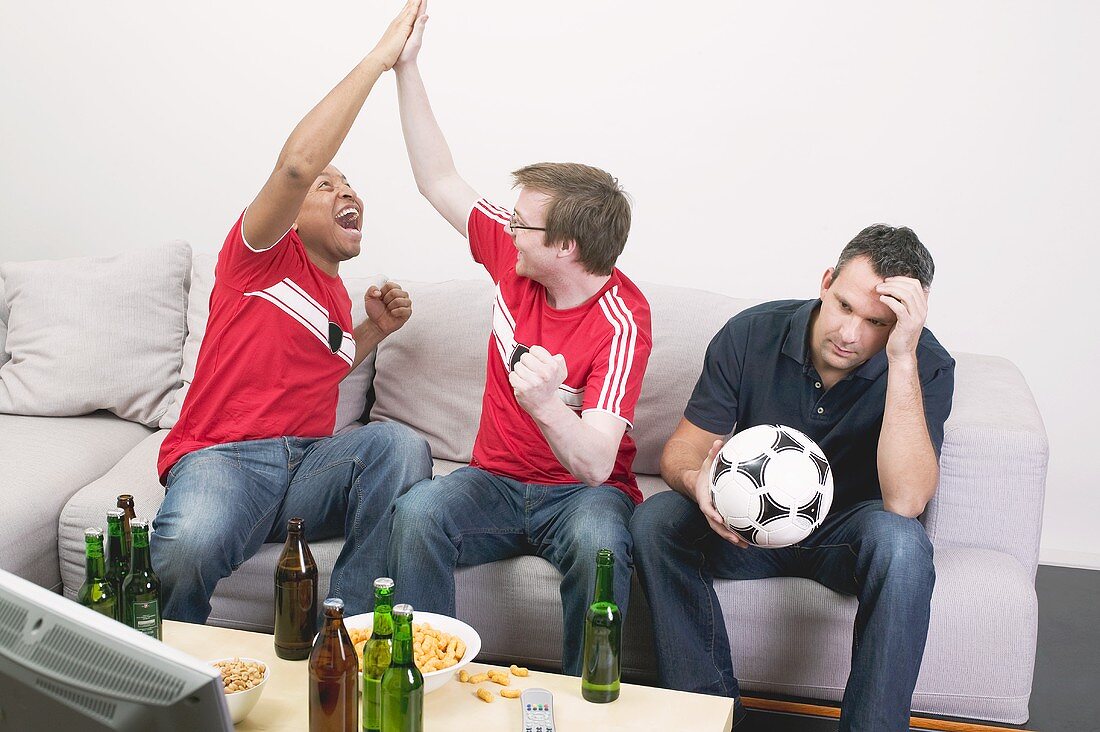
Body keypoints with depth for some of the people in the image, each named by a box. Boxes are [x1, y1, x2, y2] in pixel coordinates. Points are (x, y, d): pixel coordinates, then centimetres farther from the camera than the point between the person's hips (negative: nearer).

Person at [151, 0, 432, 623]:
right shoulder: (263, 256, 1)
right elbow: (298, 164, -18)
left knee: (402, 444, -28)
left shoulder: (339, 300, 23)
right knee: (189, 545, -40)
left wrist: (375, 331, 18)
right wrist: (378, 59, -16)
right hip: (221, 458, -6)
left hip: (309, 464, 6)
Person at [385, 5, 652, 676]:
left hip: (580, 490, -4)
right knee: (417, 514, -28)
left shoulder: (621, 322, -21)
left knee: (598, 540, -39)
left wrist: (547, 406, -51)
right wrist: (407, 66, 3)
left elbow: (595, 464, -29)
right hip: (497, 480, 5)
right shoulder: (514, 257, -3)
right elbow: (440, 181, 7)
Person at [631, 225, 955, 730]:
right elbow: (679, 453, -8)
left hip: (844, 535, -2)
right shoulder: (751, 334, -13)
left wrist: (902, 358, -38)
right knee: (654, 519, -25)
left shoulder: (926, 366, -18)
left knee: (900, 541, -35)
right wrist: (697, 481, -35)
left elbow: (905, 502, -33)